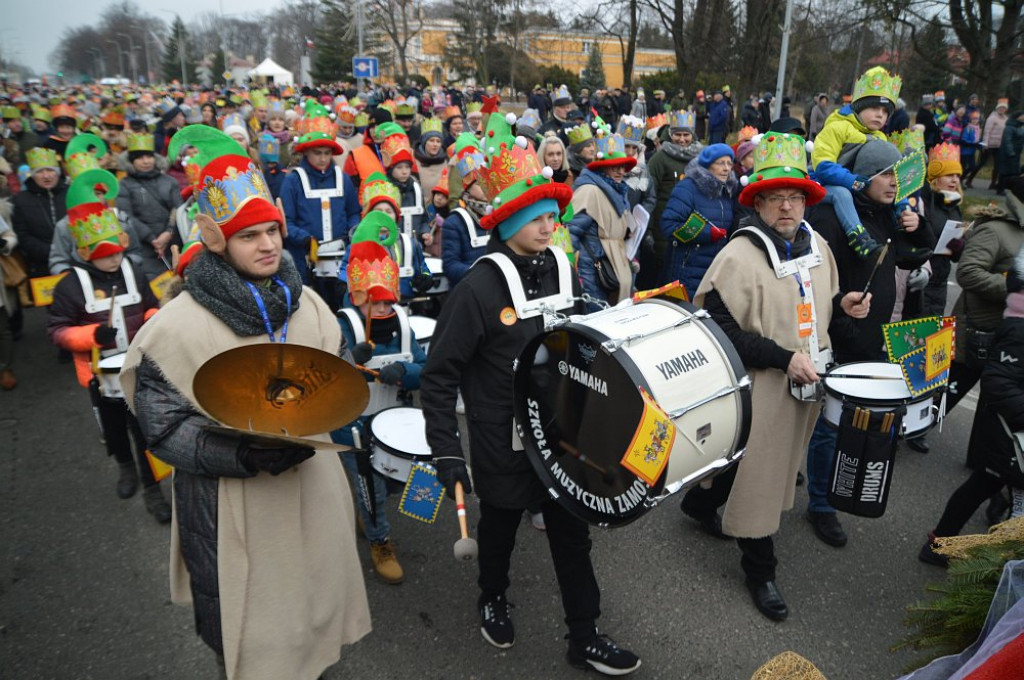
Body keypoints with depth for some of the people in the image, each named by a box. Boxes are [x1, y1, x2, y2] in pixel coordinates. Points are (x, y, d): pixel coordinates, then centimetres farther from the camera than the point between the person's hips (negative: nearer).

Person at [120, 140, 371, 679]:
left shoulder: (307, 304, 0)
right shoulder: (177, 325, -15)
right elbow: (164, 427, -12)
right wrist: (242, 455, -27)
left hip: (311, 484, 5)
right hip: (233, 507, -4)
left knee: (314, 603, 24)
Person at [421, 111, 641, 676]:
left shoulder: (562, 270, -2)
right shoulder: (480, 288, -20)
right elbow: (439, 375, -17)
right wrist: (446, 452, -20)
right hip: (503, 443, -4)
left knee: (572, 532, 13)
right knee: (500, 527, 20)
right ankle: (493, 599, 49)